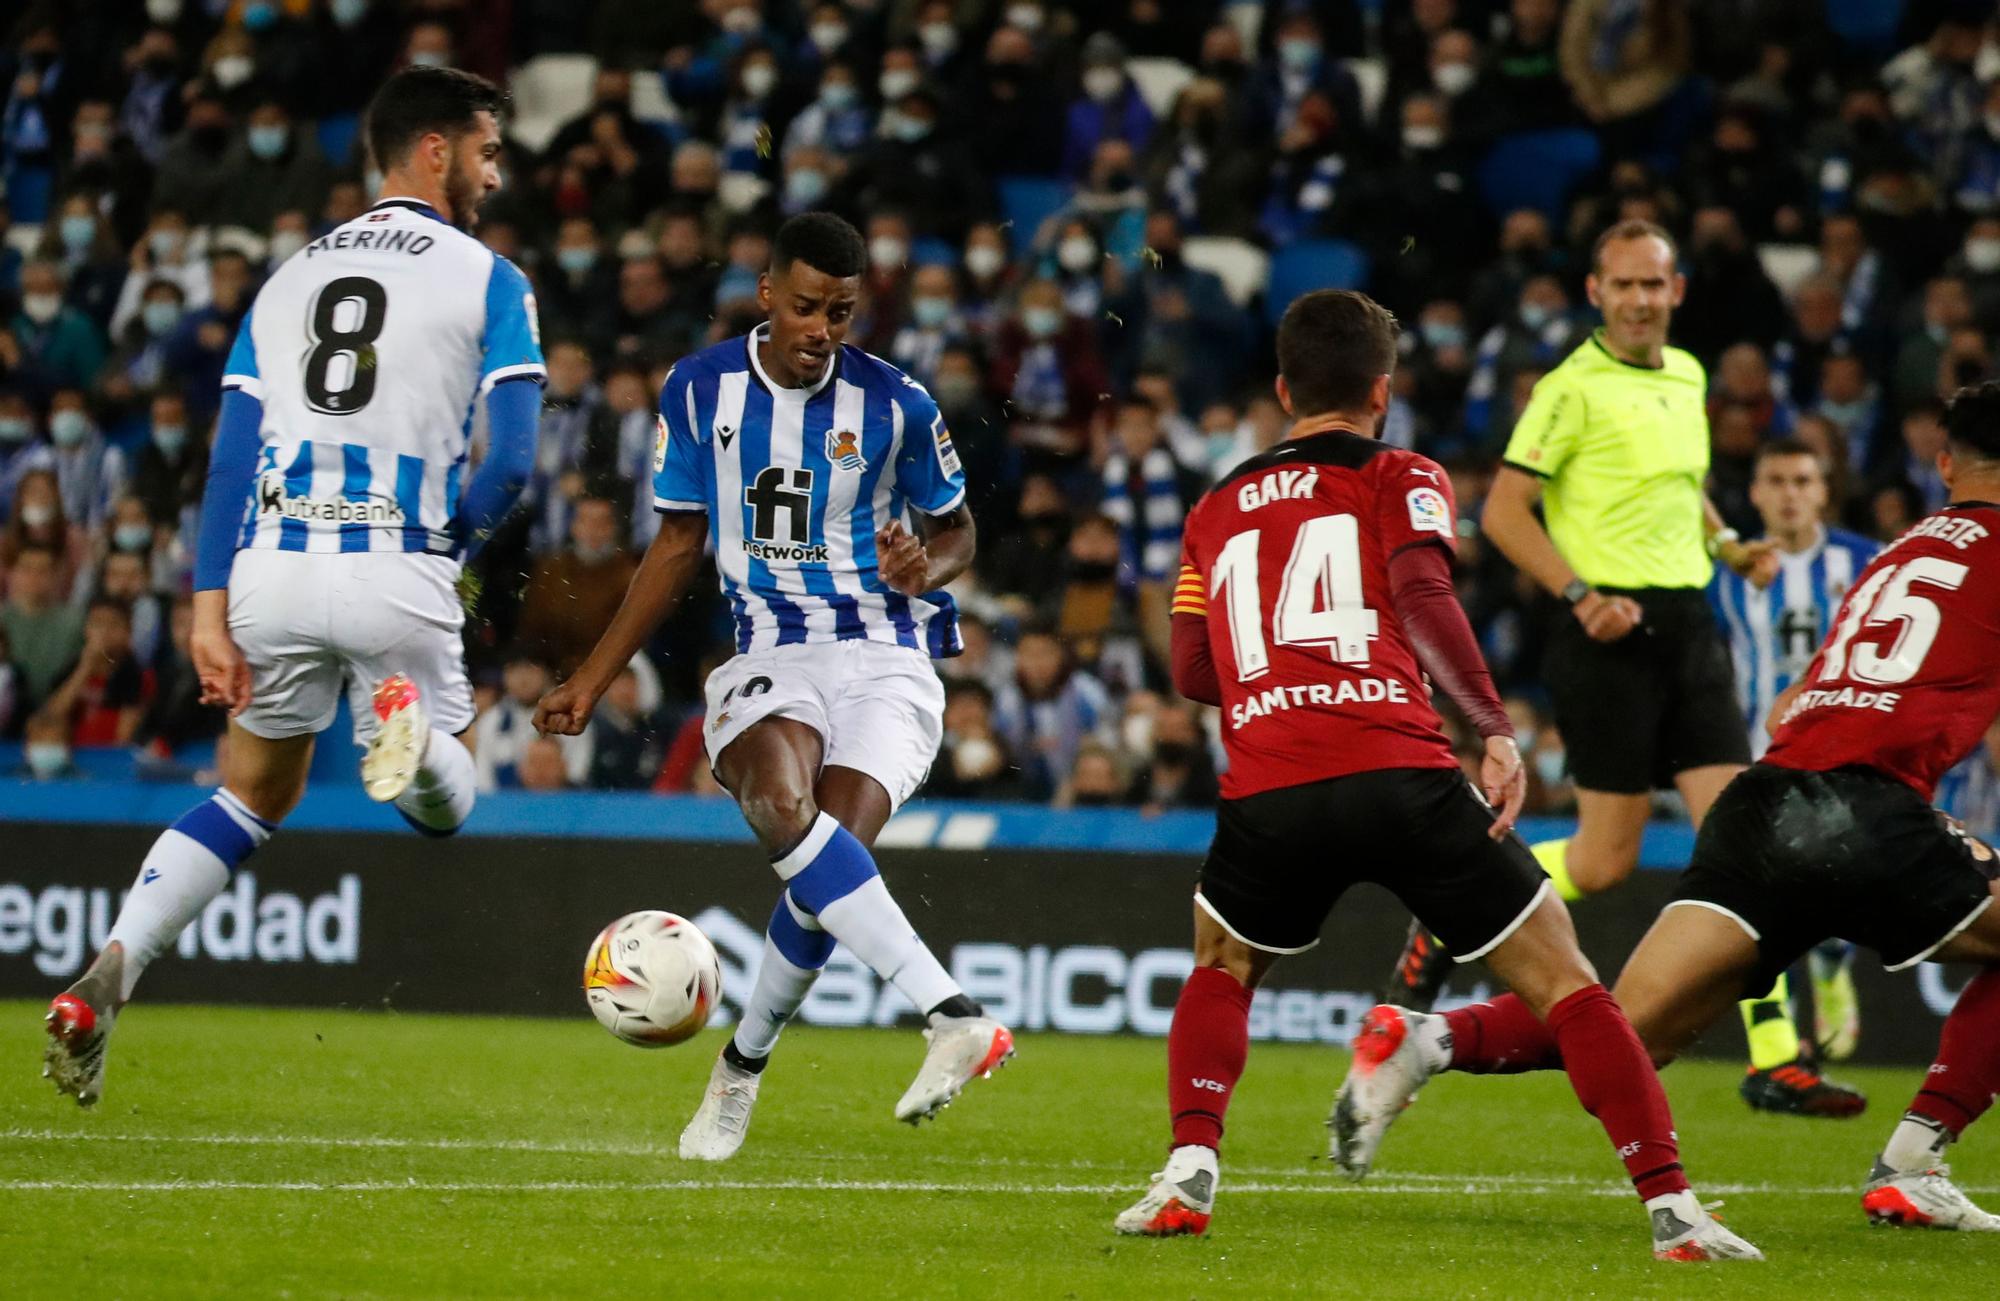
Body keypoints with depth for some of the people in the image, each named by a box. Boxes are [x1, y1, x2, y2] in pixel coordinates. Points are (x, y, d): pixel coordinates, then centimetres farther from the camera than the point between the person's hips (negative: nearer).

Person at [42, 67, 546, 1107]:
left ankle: (106, 976, 1)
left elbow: (231, 460, 10)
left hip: (274, 566, 4)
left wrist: (211, 611, 8)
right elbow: (509, 464, -6)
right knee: (441, 807, 16)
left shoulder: (290, 278, 17)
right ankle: (410, 727, -21)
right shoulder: (487, 282, 3)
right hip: (400, 574, -4)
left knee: (251, 801, 21)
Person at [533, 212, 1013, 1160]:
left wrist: (927, 568, -12)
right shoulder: (699, 390, 3)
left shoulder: (895, 405, -1)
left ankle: (743, 1066, 8)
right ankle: (954, 1018, -42)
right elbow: (679, 546, 14)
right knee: (786, 812, -32)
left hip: (884, 660, -1)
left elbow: (955, 528, 13)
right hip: (768, 657, 1)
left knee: (827, 860, -20)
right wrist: (592, 679, 13)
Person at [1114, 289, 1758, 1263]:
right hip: (1400, 773, -3)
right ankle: (1671, 1208, -5)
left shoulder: (1215, 513, 24)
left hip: (1267, 793, 3)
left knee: (1220, 974, 30)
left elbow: (1192, 676, 25)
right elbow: (1423, 595, -7)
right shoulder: (1401, 480, 12)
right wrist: (1496, 730, -8)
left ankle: (1190, 1171, 8)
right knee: (1562, 982, 5)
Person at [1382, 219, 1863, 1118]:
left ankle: (1774, 1061, -4)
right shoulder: (1573, 387, -8)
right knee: (1605, 860, -4)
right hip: (1612, 628, -6)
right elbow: (1504, 511, -9)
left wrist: (1731, 548, 14)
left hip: (1689, 623, 6)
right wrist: (1580, 593, -19)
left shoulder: (1687, 377, 14)